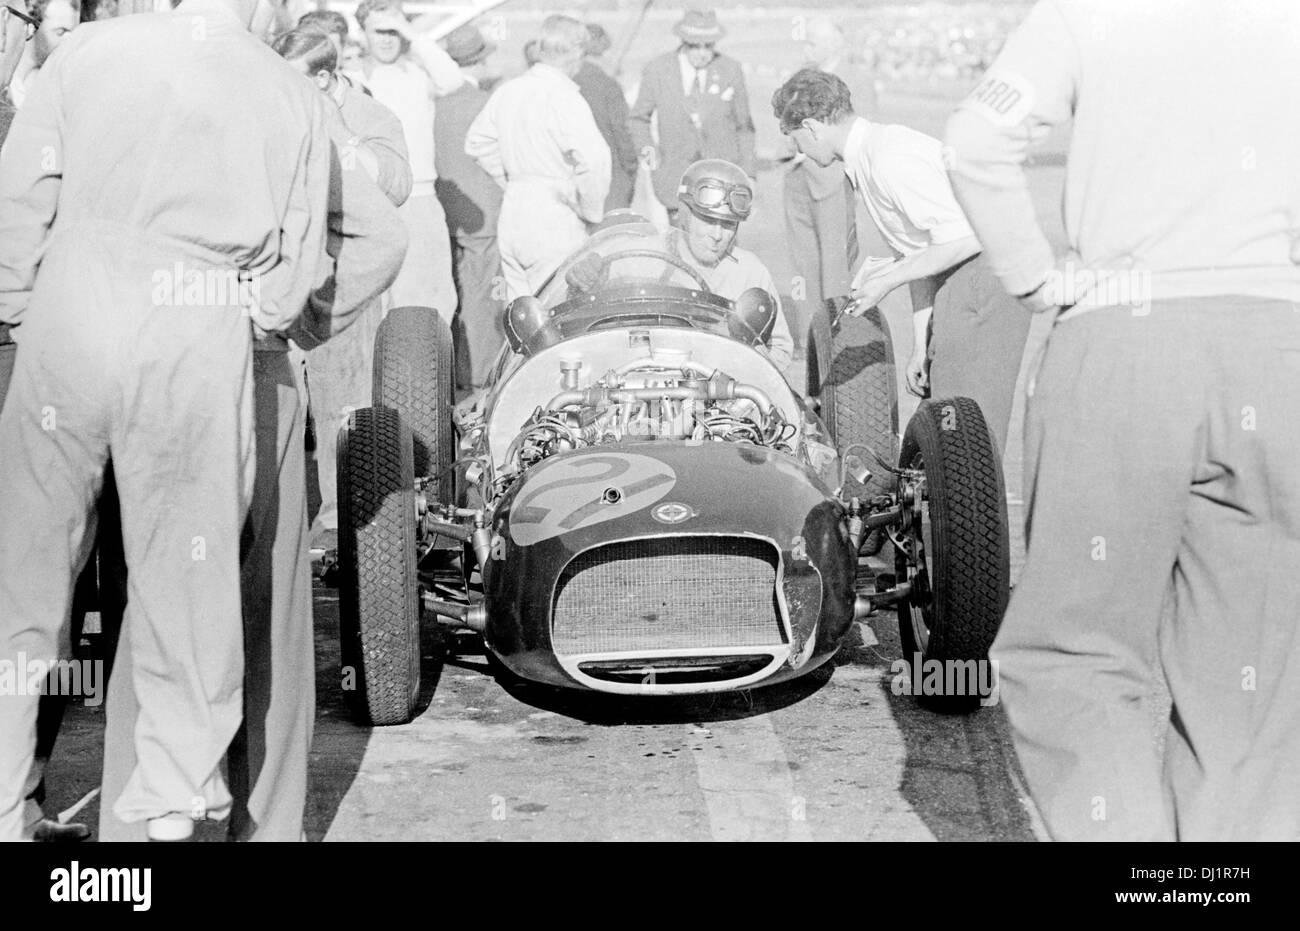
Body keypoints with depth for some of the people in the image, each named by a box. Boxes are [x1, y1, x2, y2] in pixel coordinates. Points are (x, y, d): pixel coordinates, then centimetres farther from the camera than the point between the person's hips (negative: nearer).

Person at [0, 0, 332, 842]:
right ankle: (177, 801, 19)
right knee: (187, 564, 11)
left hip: (71, 321, 0)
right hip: (203, 347, 0)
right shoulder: (295, 99, 5)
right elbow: (296, 267, 6)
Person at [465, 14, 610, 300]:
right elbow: (593, 158, -25)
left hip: (511, 219, 7)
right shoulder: (564, 98, -14)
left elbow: (477, 143, 21)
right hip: (555, 221, -7)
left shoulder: (507, 91, 8)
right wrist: (591, 211, -11)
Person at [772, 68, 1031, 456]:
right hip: (958, 293, 10)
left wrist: (888, 277, -16)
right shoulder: (865, 161, 17)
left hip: (982, 288, -10)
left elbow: (965, 237, -23)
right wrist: (920, 344, 18)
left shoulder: (890, 158, -17)